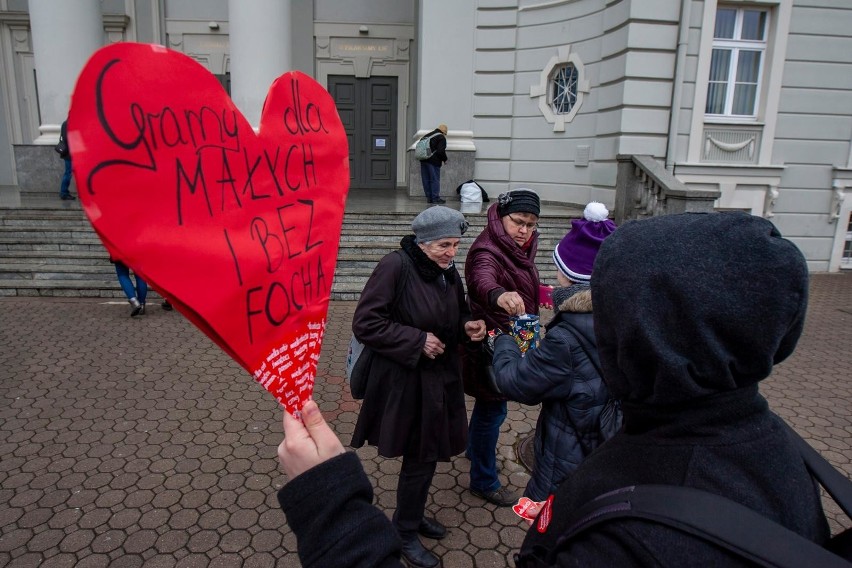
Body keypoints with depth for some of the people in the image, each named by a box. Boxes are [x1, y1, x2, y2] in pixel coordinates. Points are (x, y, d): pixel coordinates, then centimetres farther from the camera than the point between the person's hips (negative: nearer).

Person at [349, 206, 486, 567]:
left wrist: (467, 325, -4)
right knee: (419, 457, 7)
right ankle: (405, 532, 31)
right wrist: (417, 341, -22)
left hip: (441, 378, 7)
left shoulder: (447, 272, 3)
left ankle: (413, 515, 43)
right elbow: (364, 324, -21)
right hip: (405, 382, -7)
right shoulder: (395, 266, -19)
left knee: (429, 453, 19)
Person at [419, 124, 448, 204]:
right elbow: (441, 151, -14)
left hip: (423, 161, 7)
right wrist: (444, 159, 0)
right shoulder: (441, 137, -4)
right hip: (433, 161, -7)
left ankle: (429, 197, 13)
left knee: (426, 180, 9)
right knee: (435, 180, -2)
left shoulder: (426, 135, 19)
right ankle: (435, 198, -2)